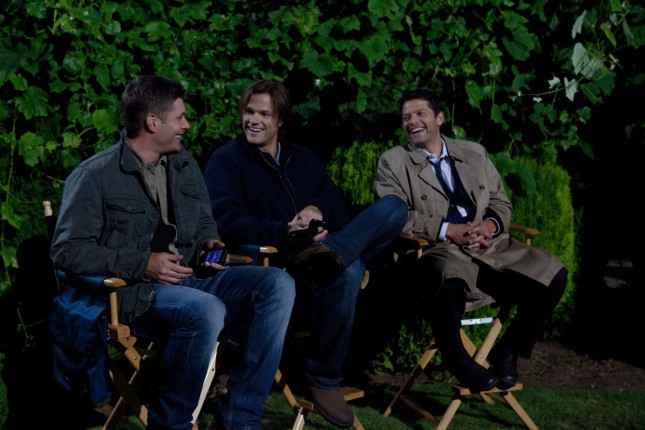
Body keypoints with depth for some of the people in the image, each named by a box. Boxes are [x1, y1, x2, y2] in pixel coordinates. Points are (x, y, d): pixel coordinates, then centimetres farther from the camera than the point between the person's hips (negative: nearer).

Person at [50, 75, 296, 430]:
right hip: (135, 293, -7)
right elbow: (66, 250, -10)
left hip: (191, 279, 7)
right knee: (205, 309, -38)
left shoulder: (185, 166, 17)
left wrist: (211, 243, 4)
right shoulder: (95, 176, -4)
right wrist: (142, 264, -18)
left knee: (278, 285, -16)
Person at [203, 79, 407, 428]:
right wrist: (287, 233, -21)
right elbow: (227, 222, -10)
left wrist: (318, 210, -10)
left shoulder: (307, 161, 24)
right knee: (346, 272, -37)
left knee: (393, 206, -16)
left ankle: (325, 255, -45)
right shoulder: (225, 161, 7)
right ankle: (323, 381, -23)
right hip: (272, 261, -5)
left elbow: (339, 214, 15)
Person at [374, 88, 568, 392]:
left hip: (489, 246, 5)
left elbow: (501, 203, 20)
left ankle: (507, 352, 2)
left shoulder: (474, 153, 21)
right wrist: (448, 231, -15)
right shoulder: (393, 161, 8)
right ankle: (457, 361, -15)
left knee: (552, 275, -17)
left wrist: (490, 225, -5)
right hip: (436, 251, -5)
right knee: (449, 278, -41)